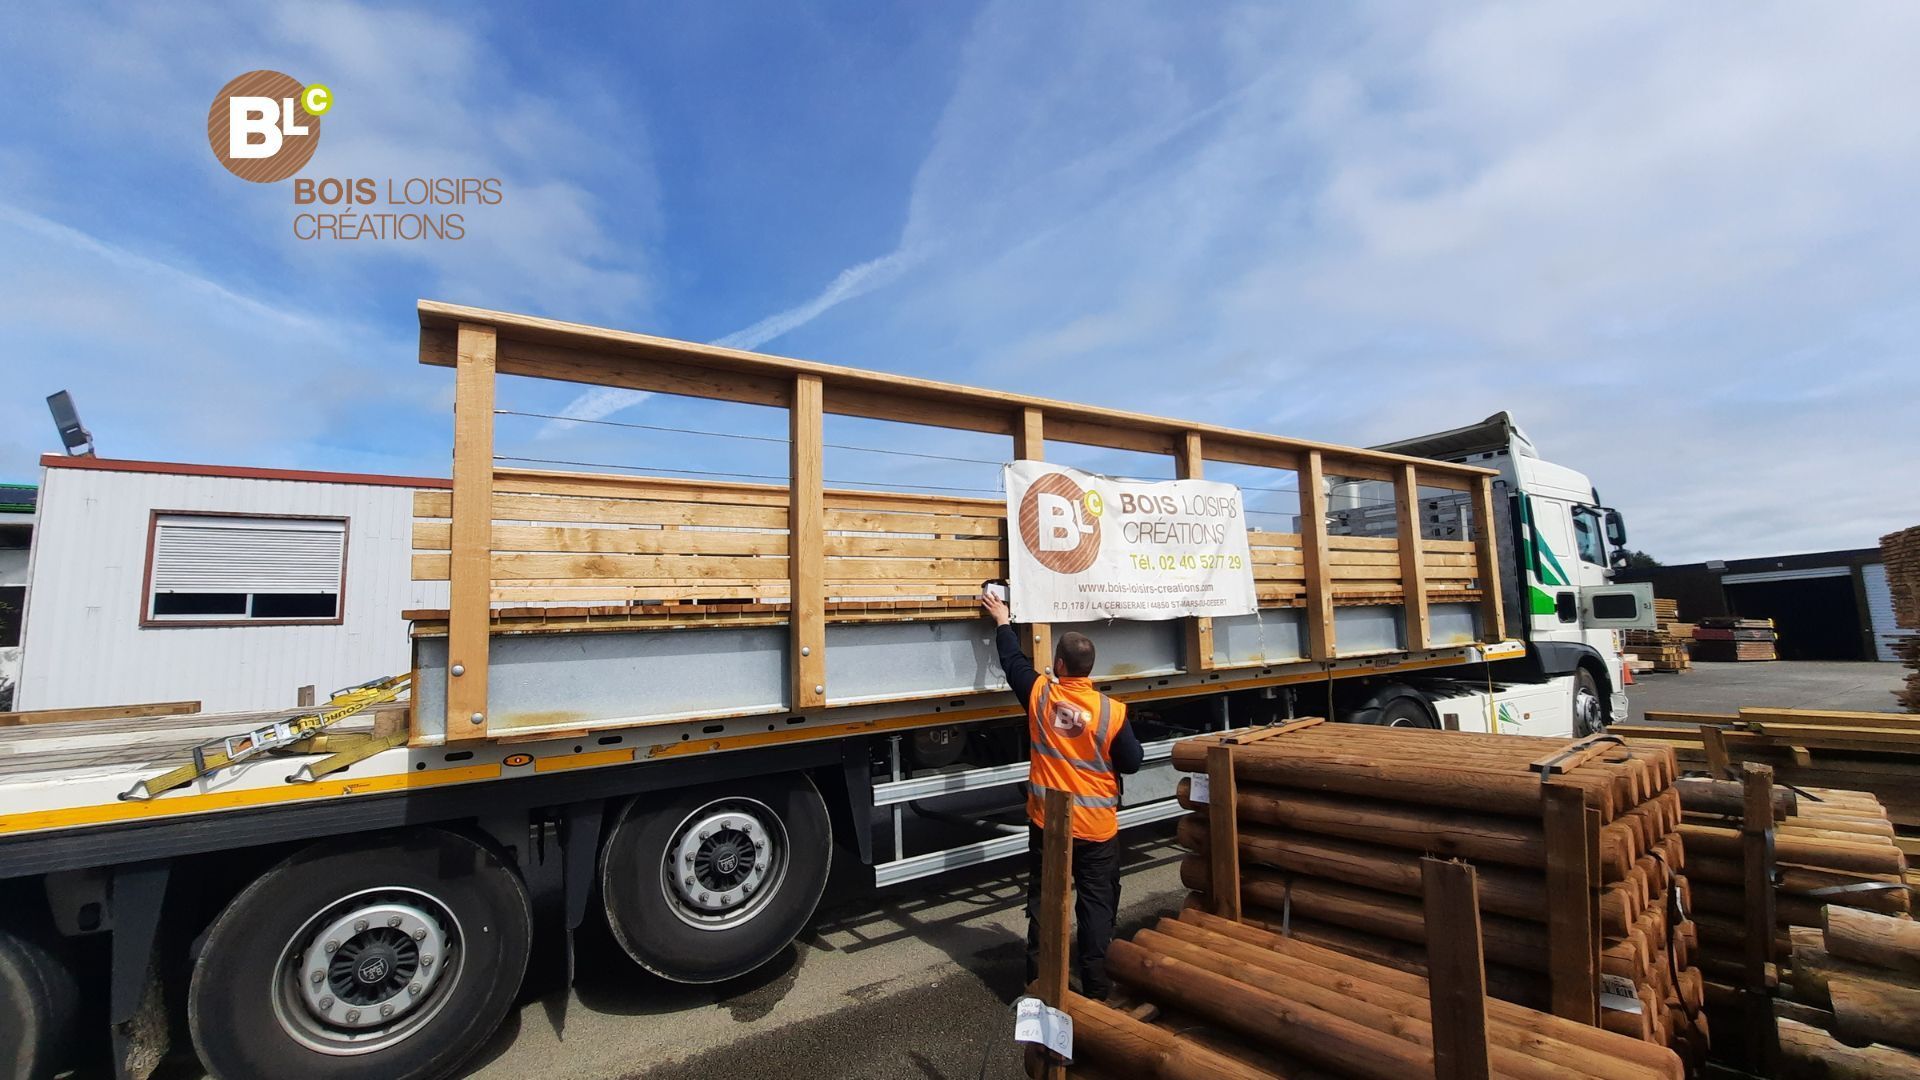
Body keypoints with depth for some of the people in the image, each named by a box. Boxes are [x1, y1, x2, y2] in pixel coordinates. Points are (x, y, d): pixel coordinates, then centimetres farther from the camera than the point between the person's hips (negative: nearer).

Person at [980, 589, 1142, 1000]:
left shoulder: (1039, 695, -12)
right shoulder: (1111, 711, -15)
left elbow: (1013, 660, 5)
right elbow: (1132, 762, -4)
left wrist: (1003, 621, 20)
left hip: (1048, 823, 1)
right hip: (1097, 827, -1)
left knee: (1043, 903, 14)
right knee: (1098, 904, 14)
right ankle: (1096, 987, 22)